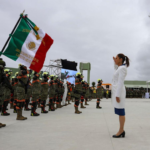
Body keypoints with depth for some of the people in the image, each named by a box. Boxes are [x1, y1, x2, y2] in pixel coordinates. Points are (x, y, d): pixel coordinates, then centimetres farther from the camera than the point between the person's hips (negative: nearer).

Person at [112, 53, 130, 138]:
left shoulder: (122, 68, -14)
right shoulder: (121, 68, 15)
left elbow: (120, 82, -20)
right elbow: (116, 68, 42)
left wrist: (118, 95, -22)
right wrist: (115, 62, 25)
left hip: (119, 92, -10)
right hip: (117, 91, 10)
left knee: (120, 112, -5)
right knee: (120, 112, 10)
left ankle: (121, 132, 2)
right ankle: (122, 131, 16)